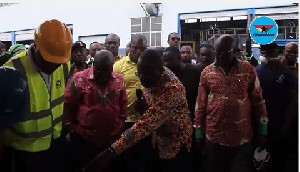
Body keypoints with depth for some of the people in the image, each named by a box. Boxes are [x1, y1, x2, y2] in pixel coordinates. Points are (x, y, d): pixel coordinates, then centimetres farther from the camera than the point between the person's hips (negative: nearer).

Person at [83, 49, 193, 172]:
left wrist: (113, 150, -44)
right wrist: (144, 105, -14)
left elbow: (147, 124, -41)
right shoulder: (152, 78, -9)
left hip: (176, 141, -7)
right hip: (159, 138, 7)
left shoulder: (172, 88, -34)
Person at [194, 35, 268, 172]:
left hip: (242, 137, -1)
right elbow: (200, 104, 4)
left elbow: (258, 101, 2)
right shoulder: (206, 72, 1)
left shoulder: (248, 70, -2)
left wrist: (261, 131, 2)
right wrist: (198, 132, 5)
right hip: (214, 137, 1)